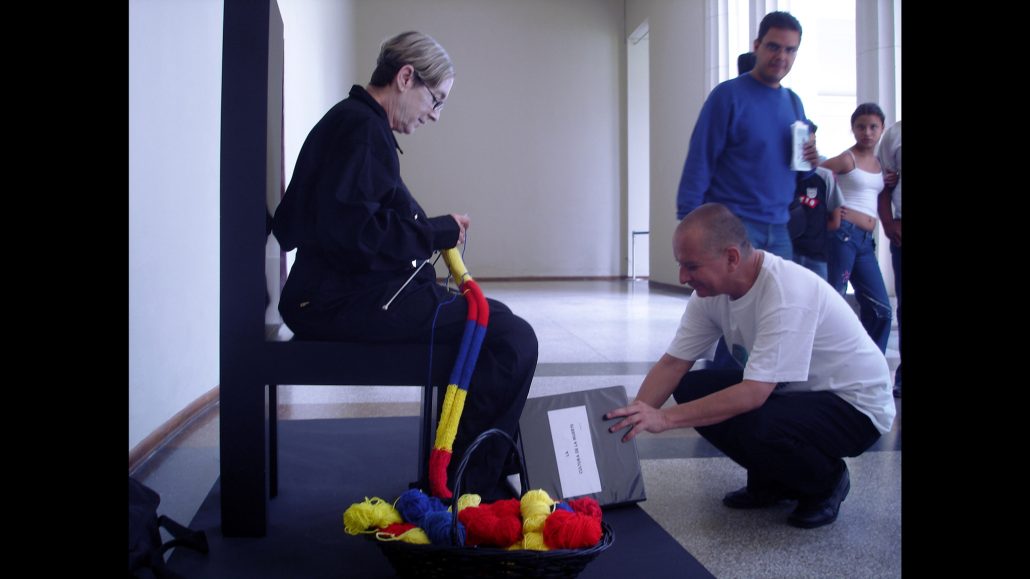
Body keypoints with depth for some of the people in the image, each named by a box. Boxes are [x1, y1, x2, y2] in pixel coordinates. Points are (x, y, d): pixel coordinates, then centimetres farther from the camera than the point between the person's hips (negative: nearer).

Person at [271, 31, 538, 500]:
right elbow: (350, 233, -25)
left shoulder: (353, 123, 20)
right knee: (512, 339, -20)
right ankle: (468, 491, -9)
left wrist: (435, 229, 12)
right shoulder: (361, 126, -13)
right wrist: (436, 232, -12)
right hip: (346, 300, -11)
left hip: (353, 293, 11)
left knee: (493, 322, 16)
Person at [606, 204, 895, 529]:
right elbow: (672, 364, -6)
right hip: (791, 391, 8)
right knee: (690, 389, -8)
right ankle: (772, 483, 9)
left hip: (856, 404, -8)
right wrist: (630, 420, -19)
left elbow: (752, 395, -37)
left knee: (751, 425, -34)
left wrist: (664, 418, -39)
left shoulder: (787, 295, -33)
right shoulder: (711, 290, -8)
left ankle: (827, 481, -1)